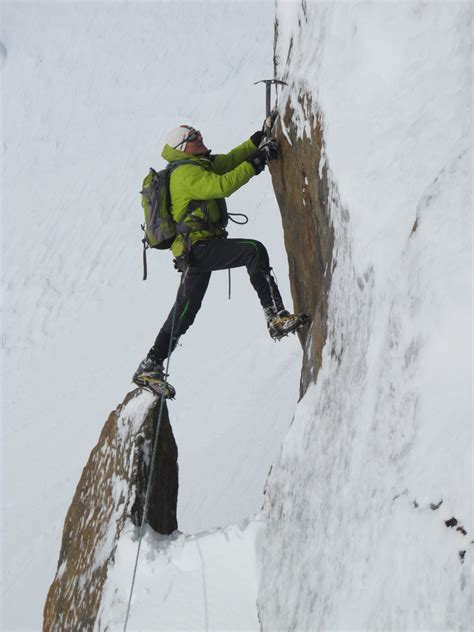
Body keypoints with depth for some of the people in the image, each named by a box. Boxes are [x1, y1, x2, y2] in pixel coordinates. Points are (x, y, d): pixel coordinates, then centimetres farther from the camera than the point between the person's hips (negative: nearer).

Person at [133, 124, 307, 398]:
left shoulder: (199, 165, 20)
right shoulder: (186, 172, -10)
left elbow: (228, 160, 24)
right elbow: (222, 185, -24)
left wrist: (257, 142, 11)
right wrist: (255, 163, -20)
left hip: (195, 251, 11)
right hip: (199, 248, -11)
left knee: (185, 312, 12)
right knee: (254, 250, -22)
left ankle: (150, 368, 17)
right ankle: (276, 316, -27)